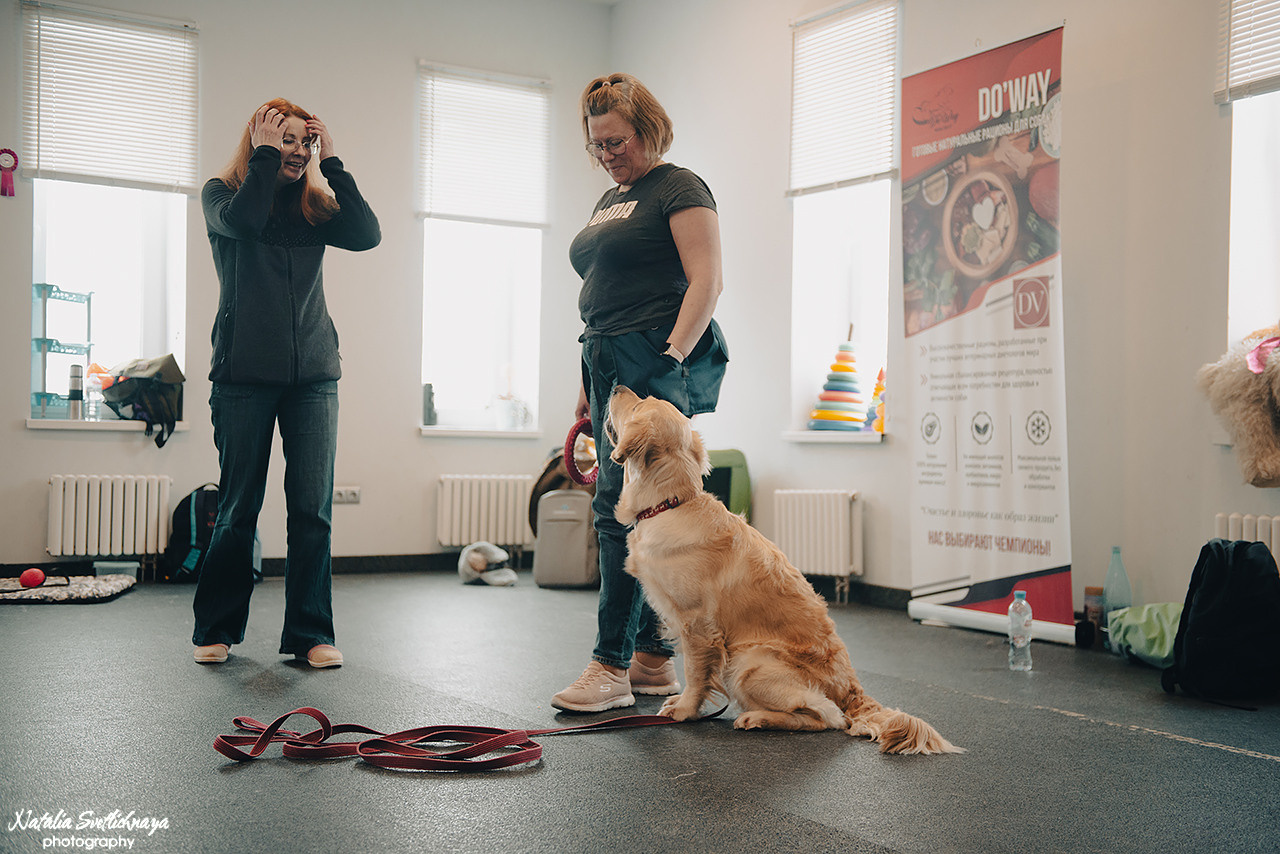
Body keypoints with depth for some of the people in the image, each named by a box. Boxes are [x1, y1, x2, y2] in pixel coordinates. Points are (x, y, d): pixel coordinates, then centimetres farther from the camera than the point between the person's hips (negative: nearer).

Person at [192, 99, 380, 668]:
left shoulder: (315, 206, 15)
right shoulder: (221, 194, 8)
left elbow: (367, 234, -4)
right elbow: (241, 220, -16)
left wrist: (331, 162, 1)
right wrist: (264, 154, -4)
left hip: (314, 372, 2)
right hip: (245, 372, -2)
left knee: (313, 508, -2)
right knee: (239, 507, 2)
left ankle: (310, 632, 6)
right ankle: (215, 629, 18)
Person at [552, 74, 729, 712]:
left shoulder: (679, 188, -2)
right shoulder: (609, 202, 23)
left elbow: (706, 281, -12)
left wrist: (672, 356, -21)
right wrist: (588, 381, 21)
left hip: (658, 363, -9)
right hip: (609, 364, 9)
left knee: (621, 505, -13)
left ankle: (612, 667, -9)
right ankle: (655, 659, 12)